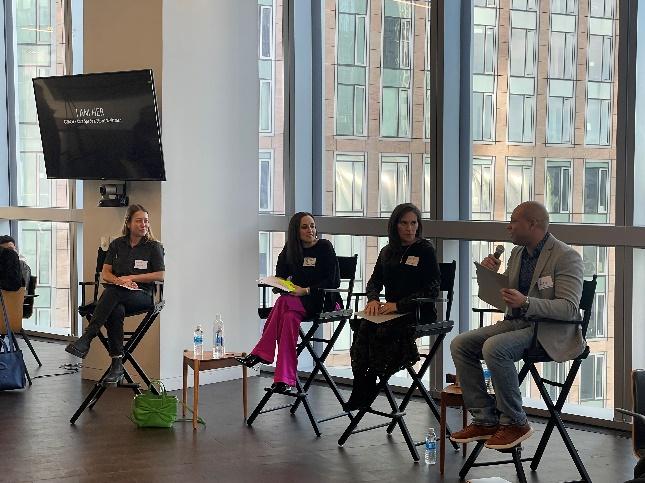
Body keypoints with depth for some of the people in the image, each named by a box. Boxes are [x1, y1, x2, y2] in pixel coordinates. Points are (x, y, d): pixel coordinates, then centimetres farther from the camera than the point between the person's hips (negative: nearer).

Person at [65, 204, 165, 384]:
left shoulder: (153, 246, 7)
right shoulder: (117, 245, 17)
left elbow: (161, 275, -1)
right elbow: (105, 273, 13)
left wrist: (131, 278, -7)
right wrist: (118, 280, -10)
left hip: (142, 295, -3)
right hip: (118, 295, 3)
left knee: (112, 292, -36)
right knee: (116, 311, -35)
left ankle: (86, 340, -41)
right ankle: (117, 363, -35)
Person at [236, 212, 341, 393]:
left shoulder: (325, 247, -6)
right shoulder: (290, 249, 10)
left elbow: (331, 282, -12)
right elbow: (280, 275, 18)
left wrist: (305, 290, -20)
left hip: (323, 300, -5)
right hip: (298, 298, 5)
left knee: (284, 302, -32)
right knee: (289, 317, -31)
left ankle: (261, 353, -31)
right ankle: (285, 378, -38)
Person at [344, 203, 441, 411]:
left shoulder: (425, 250, -1)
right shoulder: (388, 252, 17)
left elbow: (432, 290, -8)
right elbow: (374, 281, 18)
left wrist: (399, 305, -17)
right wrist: (373, 299, -7)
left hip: (419, 312, -5)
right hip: (391, 309, 5)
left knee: (383, 328, -32)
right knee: (361, 323, -25)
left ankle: (366, 387, -22)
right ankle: (361, 386, -28)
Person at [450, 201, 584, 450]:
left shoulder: (566, 257, -12)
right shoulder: (517, 253, 14)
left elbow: (569, 308, -20)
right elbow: (503, 297, 21)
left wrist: (526, 303, -32)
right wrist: (492, 275, 0)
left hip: (551, 331, -8)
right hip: (516, 322, 9)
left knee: (494, 348, -31)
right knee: (460, 344, -8)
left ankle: (515, 423, -16)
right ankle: (485, 420, -6)